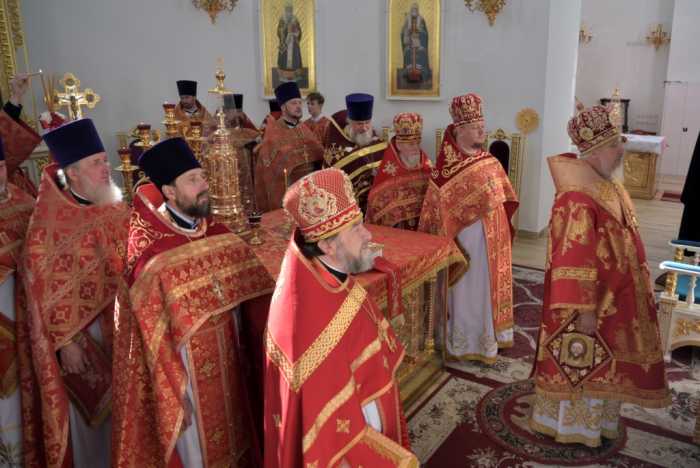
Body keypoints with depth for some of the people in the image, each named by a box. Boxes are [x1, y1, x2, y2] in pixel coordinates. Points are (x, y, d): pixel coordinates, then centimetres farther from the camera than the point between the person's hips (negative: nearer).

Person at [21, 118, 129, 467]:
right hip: (79, 331, -5)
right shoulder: (47, 226, -15)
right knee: (89, 411, 11)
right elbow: (45, 294, -12)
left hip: (122, 325, 5)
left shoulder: (116, 211, 0)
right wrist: (64, 342, -12)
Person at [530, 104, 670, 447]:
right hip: (590, 298, -9)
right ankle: (570, 424, 28)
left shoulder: (607, 188, 5)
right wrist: (584, 309, -24)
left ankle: (594, 417, 40)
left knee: (599, 362, 22)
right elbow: (574, 259, -27)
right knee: (580, 363, 8)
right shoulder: (578, 199, -26)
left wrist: (637, 285, 22)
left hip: (611, 295, 9)